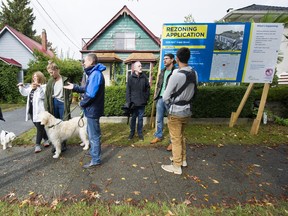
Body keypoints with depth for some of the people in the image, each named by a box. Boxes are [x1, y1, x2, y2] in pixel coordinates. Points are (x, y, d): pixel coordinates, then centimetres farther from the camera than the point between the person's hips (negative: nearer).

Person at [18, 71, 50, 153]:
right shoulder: (31, 86, 16)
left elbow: (43, 96, -23)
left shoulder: (43, 86, -8)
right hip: (32, 110, 8)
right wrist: (21, 86, 15)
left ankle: (37, 145, 5)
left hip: (39, 110, -8)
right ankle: (46, 139, 31)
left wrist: (39, 87, -30)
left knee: (39, 128, -3)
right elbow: (24, 93, 30)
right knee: (38, 127, 16)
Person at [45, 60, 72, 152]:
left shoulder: (65, 80, -1)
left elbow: (70, 94, -3)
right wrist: (47, 109, 0)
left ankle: (63, 144, 16)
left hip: (62, 103, -3)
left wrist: (67, 105, -10)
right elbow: (47, 95, 6)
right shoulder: (50, 81, 7)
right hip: (53, 103, 3)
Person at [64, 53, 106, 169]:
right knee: (91, 132, 24)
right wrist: (74, 87, 13)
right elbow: (87, 89, 20)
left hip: (93, 110, -11)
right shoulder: (94, 73, 14)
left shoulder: (95, 74, -20)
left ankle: (96, 160, 16)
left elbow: (91, 94, -27)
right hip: (92, 109, 11)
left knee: (94, 135, 1)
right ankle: (93, 152, 42)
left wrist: (82, 103, -11)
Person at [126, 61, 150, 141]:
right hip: (133, 102, -1)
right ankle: (132, 133, 27)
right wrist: (128, 101, -9)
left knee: (140, 118, 11)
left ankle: (140, 133, 25)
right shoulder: (130, 77, -3)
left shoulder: (144, 77, 2)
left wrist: (146, 98, 3)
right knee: (133, 118, 12)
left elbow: (148, 88, 8)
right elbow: (128, 90, -4)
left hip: (142, 102, 1)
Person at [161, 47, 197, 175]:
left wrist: (170, 106, 3)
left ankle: (176, 166, 21)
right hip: (187, 110, 7)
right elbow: (192, 92, 9)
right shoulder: (194, 74, 1)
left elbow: (165, 97, -16)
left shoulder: (176, 75, -22)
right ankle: (183, 159, 39)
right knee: (181, 136, 23)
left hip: (176, 112, -7)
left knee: (176, 139, 6)